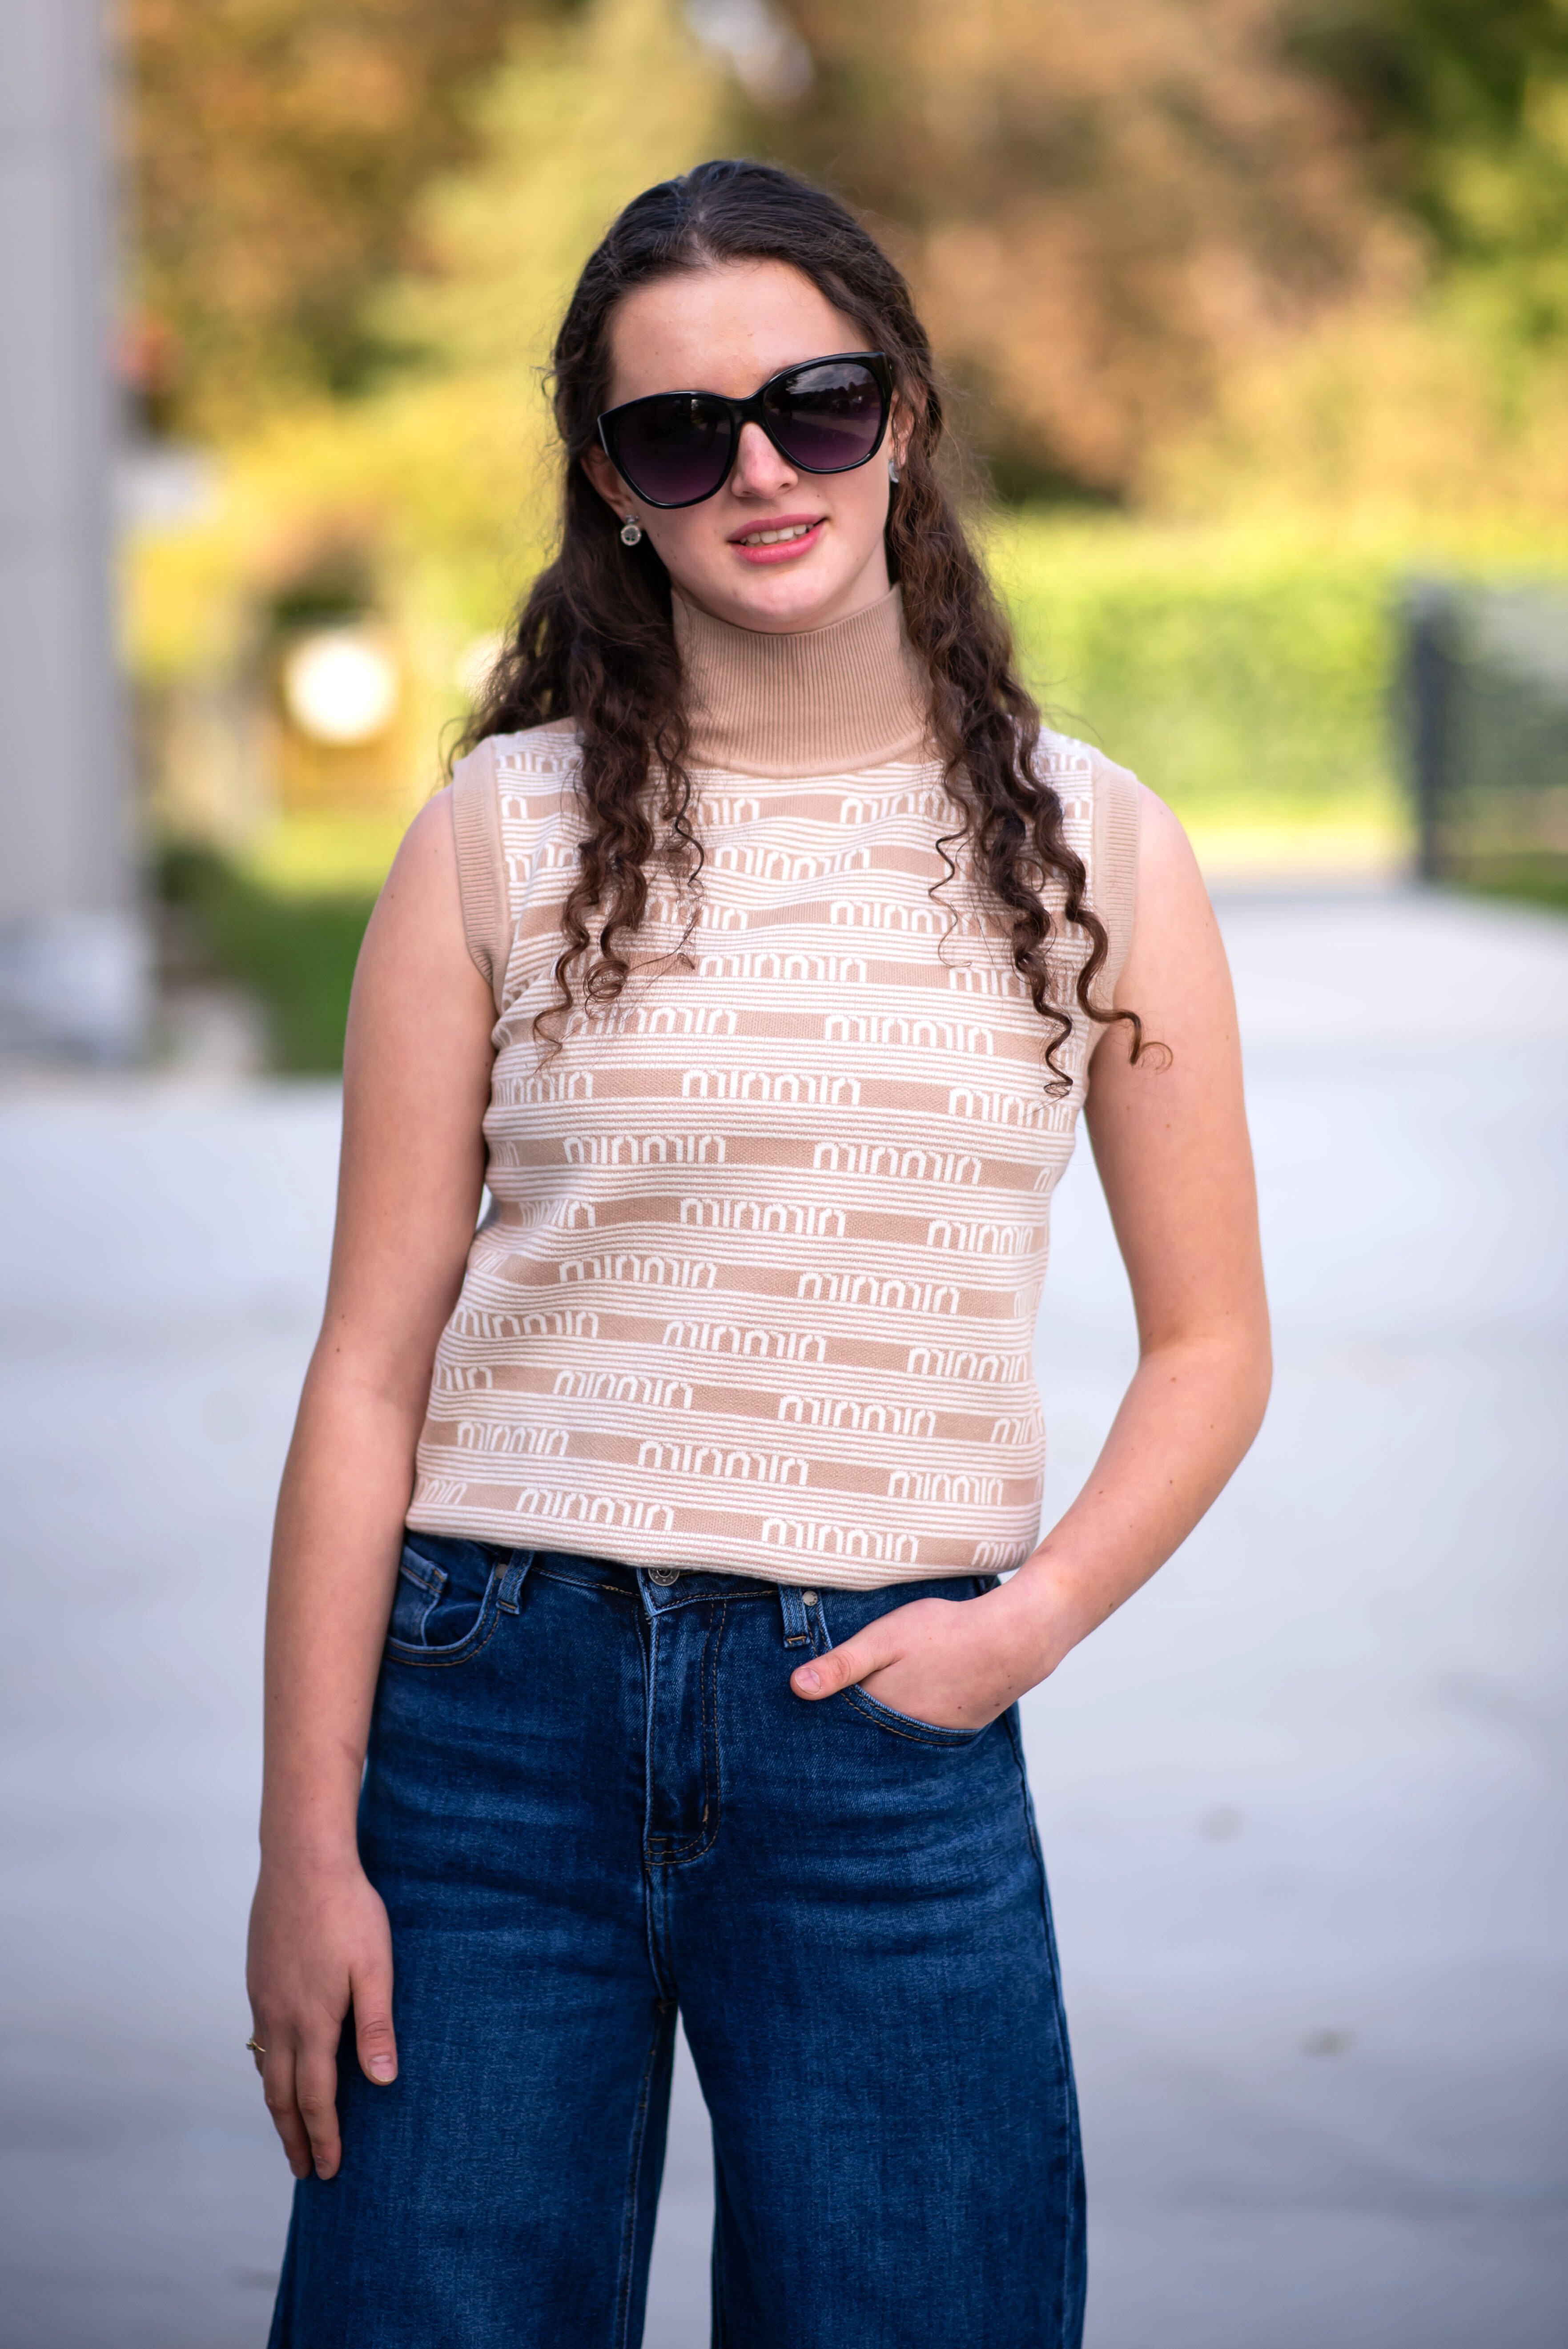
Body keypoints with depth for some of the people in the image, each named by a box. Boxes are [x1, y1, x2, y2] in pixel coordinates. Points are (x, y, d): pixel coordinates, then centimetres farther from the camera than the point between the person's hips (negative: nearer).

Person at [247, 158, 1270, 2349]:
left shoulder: (1089, 845, 5)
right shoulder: (506, 836, 2)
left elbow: (1212, 1340, 10)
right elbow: (372, 1361, -1)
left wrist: (1033, 1618, -7)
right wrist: (305, 1848, -5)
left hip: (890, 1735, 1)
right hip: (500, 1698, 0)